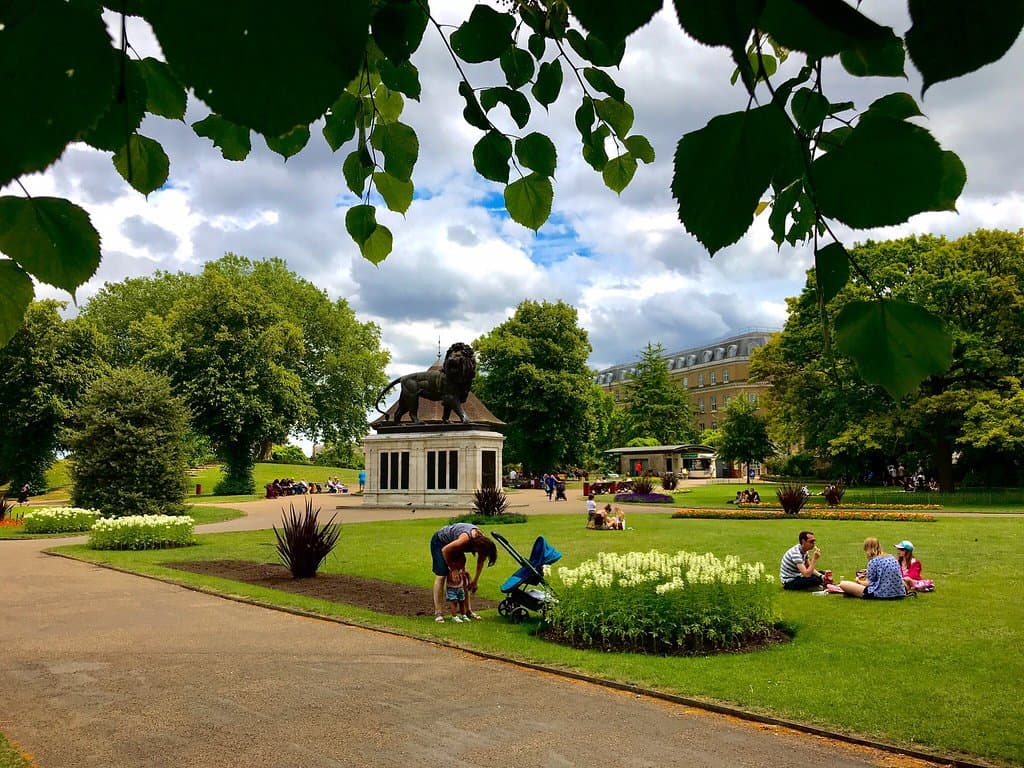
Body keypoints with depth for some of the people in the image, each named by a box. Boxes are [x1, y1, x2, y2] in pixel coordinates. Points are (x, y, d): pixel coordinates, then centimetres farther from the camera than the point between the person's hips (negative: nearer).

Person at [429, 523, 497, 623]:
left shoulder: (482, 539, -19)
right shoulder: (465, 539, -40)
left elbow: (481, 561, -3)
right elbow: (445, 550, -28)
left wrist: (475, 580, -3)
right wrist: (453, 569, -18)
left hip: (452, 543, 7)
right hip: (439, 541, -7)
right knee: (441, 575, -15)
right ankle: (437, 612, -15)